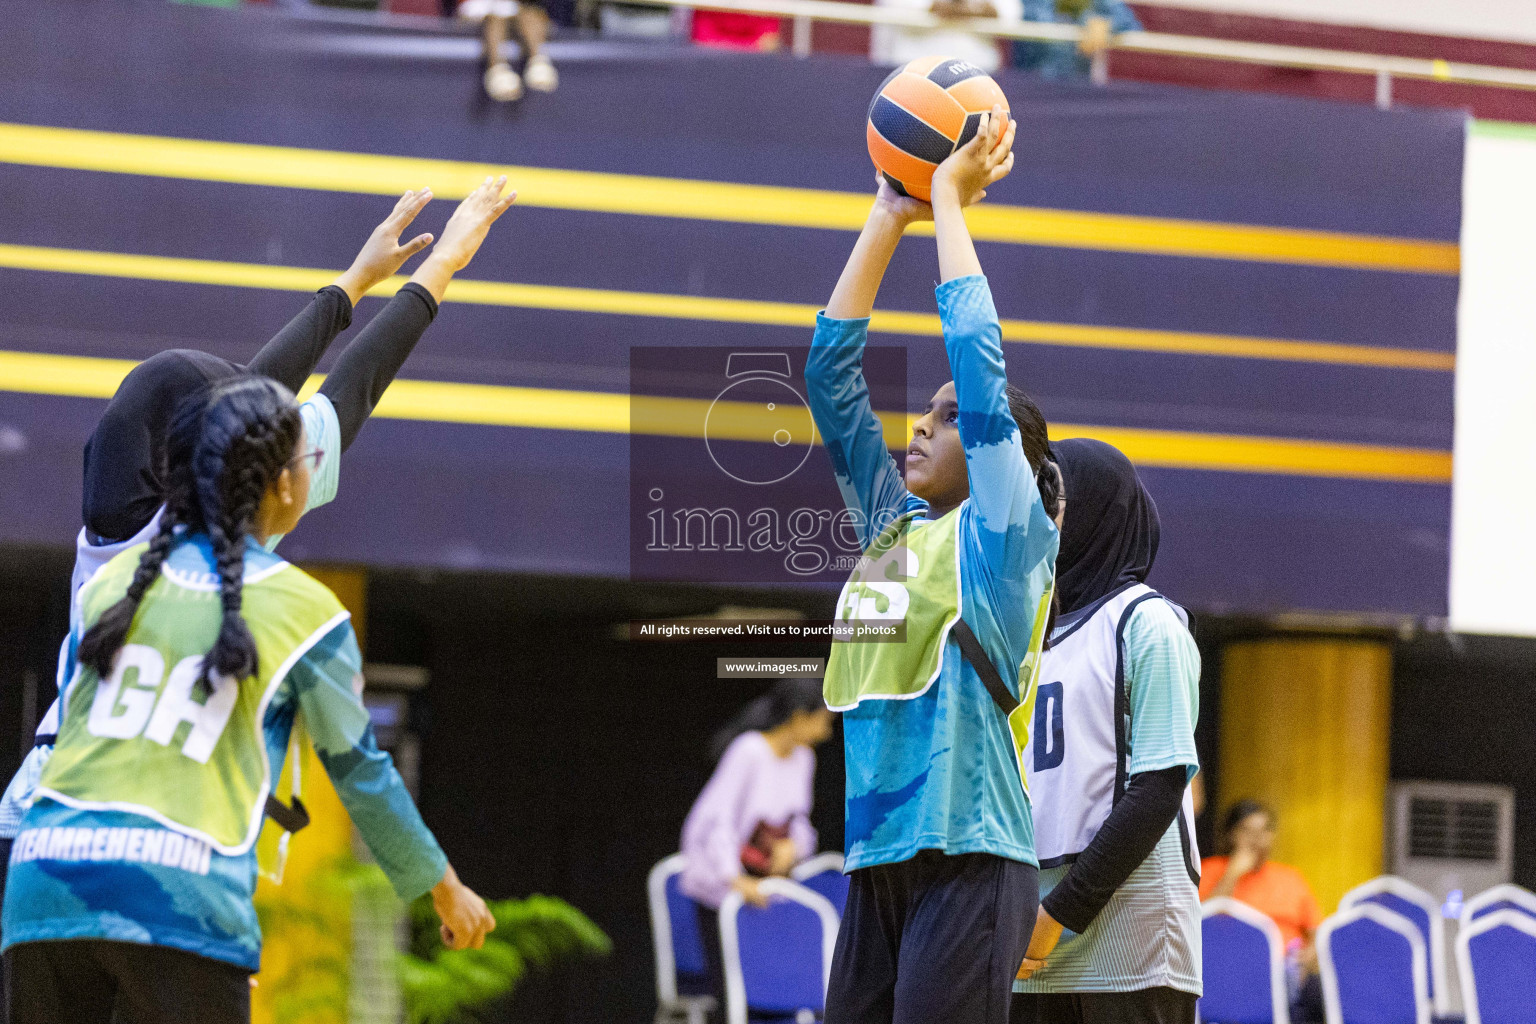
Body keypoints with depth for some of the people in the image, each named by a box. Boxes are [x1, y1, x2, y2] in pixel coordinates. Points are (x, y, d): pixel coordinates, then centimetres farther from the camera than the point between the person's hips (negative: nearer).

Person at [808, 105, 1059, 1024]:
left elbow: (978, 357, -8)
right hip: (877, 862, 7)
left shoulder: (1004, 534, 0)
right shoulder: (892, 524, 17)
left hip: (968, 860, -7)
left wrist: (951, 200, 0)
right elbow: (830, 369, 17)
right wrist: (890, 217, 15)